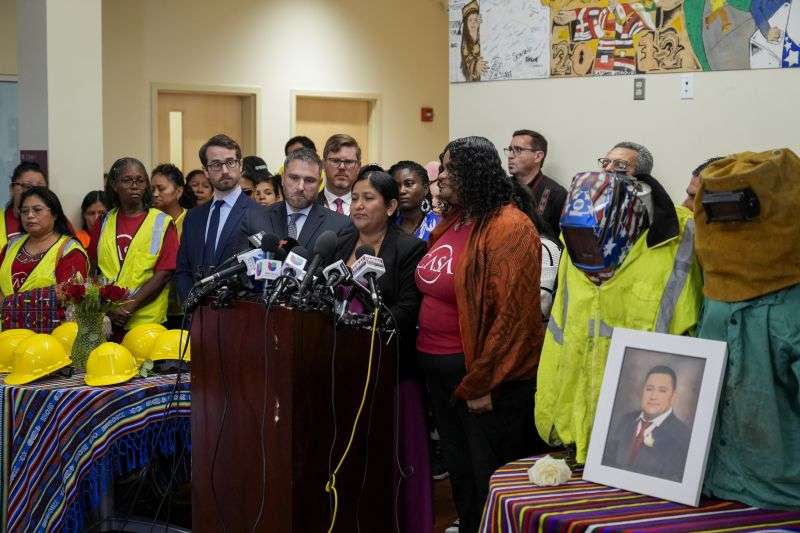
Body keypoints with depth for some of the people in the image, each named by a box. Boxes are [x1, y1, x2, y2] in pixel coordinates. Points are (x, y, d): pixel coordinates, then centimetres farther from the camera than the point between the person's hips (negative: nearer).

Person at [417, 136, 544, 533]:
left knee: (490, 475, 3)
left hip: (483, 373, -8)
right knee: (458, 466, 19)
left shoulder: (508, 228, -16)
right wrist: (426, 355, 11)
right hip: (437, 366, 8)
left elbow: (512, 312, -21)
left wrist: (482, 384, -21)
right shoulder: (450, 222, 10)